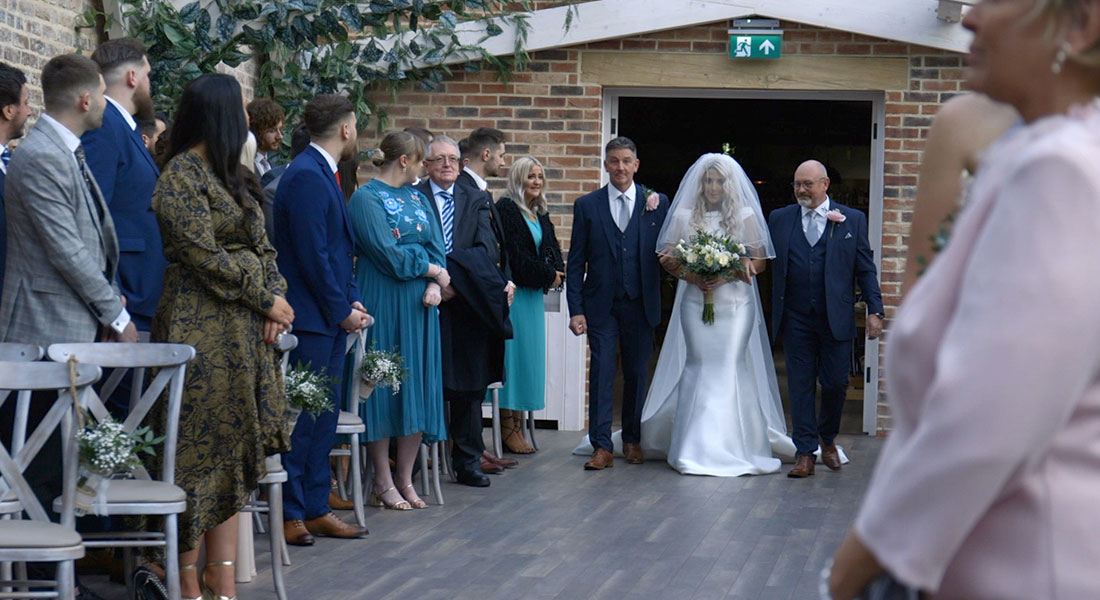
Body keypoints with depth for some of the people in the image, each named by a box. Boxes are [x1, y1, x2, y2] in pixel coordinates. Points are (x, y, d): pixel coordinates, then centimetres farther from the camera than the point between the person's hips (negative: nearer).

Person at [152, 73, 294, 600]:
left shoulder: (232, 176, 17)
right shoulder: (180, 176, -9)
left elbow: (260, 246, 15)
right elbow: (205, 257, -15)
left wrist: (275, 299, -2)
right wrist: (266, 299, -8)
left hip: (245, 327, 8)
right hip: (202, 326, -8)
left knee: (233, 447, 6)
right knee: (201, 443, -5)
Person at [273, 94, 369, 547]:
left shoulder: (323, 174, 16)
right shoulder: (306, 177, -15)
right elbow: (312, 254, -19)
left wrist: (352, 301, 10)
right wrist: (342, 310, -13)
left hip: (331, 319, 10)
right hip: (310, 319, -10)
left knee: (324, 416, 12)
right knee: (301, 417, -5)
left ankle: (316, 508, 18)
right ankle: (288, 513, 1)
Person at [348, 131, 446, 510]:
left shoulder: (417, 199, 16)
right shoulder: (366, 199, -6)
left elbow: (436, 247, 10)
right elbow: (389, 256, -13)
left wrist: (434, 285, -8)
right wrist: (434, 270, -4)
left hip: (419, 306, 7)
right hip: (383, 304, -7)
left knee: (418, 390, 5)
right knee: (382, 388, -3)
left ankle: (405, 480, 12)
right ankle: (383, 483, 4)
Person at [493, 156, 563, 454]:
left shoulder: (540, 214, 16)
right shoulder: (505, 209, -9)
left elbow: (552, 250, 16)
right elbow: (513, 254, -16)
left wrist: (556, 273, -6)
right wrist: (548, 274, -11)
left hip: (533, 295, 8)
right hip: (514, 293, -8)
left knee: (529, 356, 7)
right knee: (512, 352, -7)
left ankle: (516, 426, 9)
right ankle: (507, 428, -4)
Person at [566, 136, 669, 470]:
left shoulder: (658, 203, 4)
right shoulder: (587, 205, 3)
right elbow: (575, 263, 2)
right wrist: (576, 310, -4)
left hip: (641, 304, 1)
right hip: (601, 305, -1)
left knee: (637, 373, 9)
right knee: (601, 373, -5)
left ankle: (632, 440, 22)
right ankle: (602, 447, -3)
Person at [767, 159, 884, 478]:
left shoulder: (852, 220, 5)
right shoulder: (779, 219, 9)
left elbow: (866, 269, 4)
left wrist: (875, 310, -2)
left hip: (836, 318, -1)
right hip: (796, 319, 1)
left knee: (836, 383, 2)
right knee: (800, 385, 2)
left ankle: (828, 439, 28)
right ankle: (805, 453, 8)